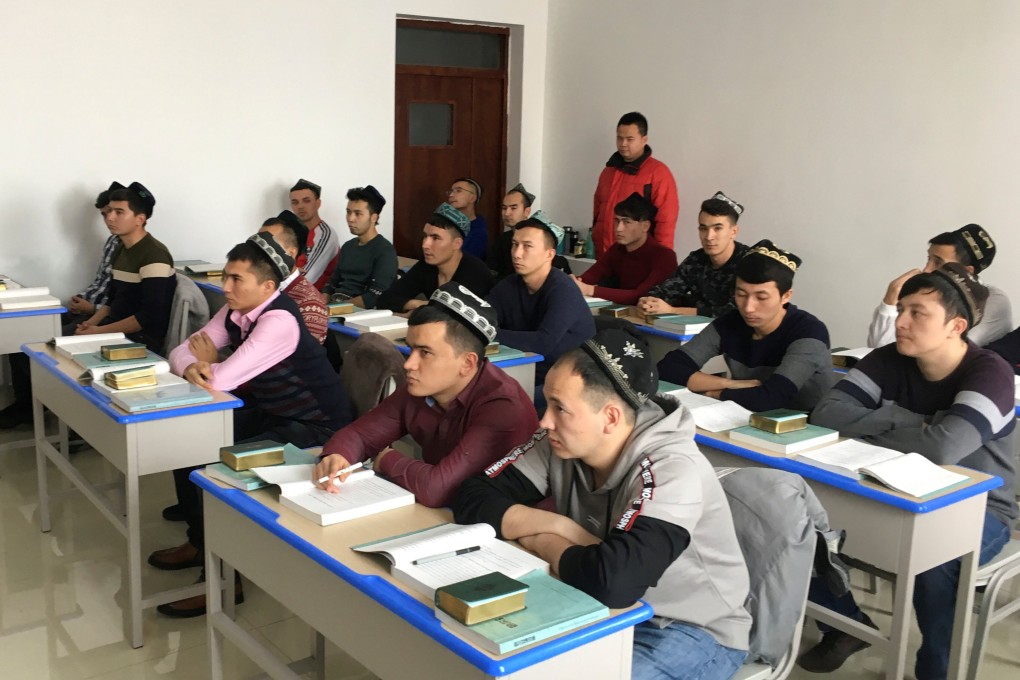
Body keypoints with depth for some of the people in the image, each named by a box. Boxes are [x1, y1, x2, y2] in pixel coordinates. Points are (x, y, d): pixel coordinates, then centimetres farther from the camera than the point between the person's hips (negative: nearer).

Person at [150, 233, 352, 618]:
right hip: (268, 414, 9)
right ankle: (200, 541, 22)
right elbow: (180, 352, 1)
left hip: (315, 431, -9)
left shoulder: (279, 321, -28)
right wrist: (191, 368, -23)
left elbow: (222, 379, -31)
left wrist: (209, 362, -8)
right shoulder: (235, 312, 0)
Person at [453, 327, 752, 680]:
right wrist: (558, 524, -24)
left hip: (693, 630, -5)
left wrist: (543, 542, -22)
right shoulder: (561, 443, -10)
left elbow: (614, 580, -41)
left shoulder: (672, 471, -29)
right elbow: (472, 500, -10)